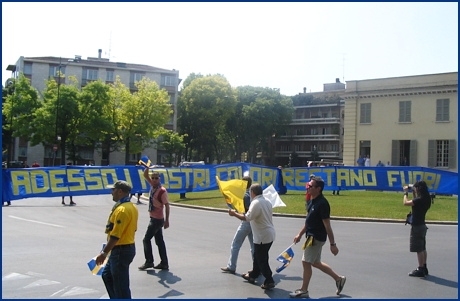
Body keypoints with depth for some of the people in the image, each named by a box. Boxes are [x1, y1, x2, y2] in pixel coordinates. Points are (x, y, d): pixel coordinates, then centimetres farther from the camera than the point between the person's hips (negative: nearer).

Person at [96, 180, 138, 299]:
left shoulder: (121, 210, -22)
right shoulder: (132, 207, 8)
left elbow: (115, 235, -25)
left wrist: (104, 253, -19)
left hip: (121, 251, -10)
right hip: (129, 247, 10)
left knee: (121, 285, 1)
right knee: (107, 275, 23)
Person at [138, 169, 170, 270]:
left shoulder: (162, 191, -18)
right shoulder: (153, 186, 3)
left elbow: (167, 205, -19)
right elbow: (145, 175, 10)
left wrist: (167, 220, -21)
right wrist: (147, 167, -9)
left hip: (157, 219, -8)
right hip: (154, 218, 8)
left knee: (146, 239, -2)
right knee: (159, 241, 11)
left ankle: (149, 262, 8)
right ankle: (164, 263, 16)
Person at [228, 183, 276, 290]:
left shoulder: (256, 203, -20)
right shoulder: (267, 201, 9)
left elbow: (247, 218, -27)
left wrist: (234, 214, -16)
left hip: (262, 236, -9)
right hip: (270, 234, 9)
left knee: (261, 259, 0)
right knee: (257, 256, 22)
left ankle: (269, 281, 4)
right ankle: (253, 275, 34)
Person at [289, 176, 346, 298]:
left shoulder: (322, 203, -22)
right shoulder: (313, 201, 8)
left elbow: (327, 225, -22)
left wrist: (333, 244, -20)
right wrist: (300, 235, 21)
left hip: (316, 238, -10)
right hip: (312, 237, 10)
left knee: (306, 262, 0)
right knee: (315, 262, 18)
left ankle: (303, 291, 14)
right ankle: (338, 278, 30)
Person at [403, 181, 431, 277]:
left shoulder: (420, 200, -22)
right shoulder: (425, 199, 6)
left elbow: (406, 203, -21)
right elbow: (415, 203, 22)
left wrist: (406, 192, -6)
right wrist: (413, 193, 16)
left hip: (417, 226, -10)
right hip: (421, 225, 10)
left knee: (419, 249, -4)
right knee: (422, 248, 16)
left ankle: (420, 270, 0)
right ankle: (424, 268, 25)